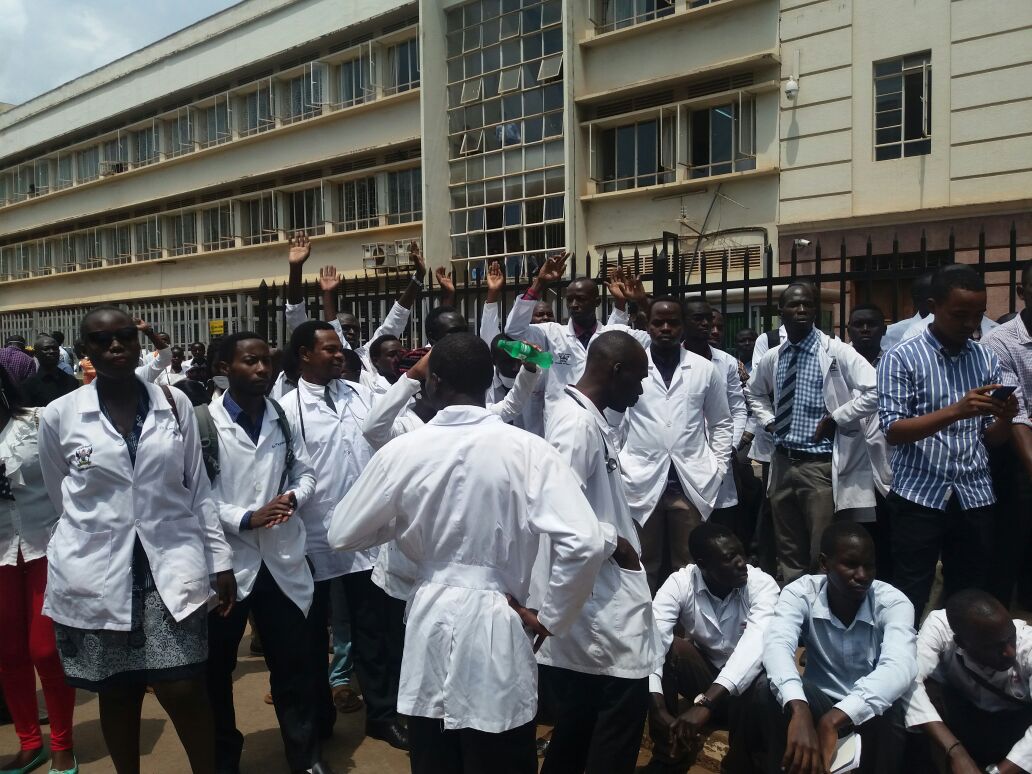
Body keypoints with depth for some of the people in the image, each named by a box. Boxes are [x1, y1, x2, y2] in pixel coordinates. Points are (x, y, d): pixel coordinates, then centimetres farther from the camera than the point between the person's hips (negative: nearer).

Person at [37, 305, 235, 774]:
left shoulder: (175, 404, 0)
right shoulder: (59, 415, -2)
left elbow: (198, 490, 5)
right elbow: (62, 499, 11)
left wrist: (221, 560, 2)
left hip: (172, 567, 0)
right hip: (95, 575, 0)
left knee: (183, 690, -1)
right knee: (116, 693, 12)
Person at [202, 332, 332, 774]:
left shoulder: (283, 418, 5)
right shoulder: (204, 422, -10)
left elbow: (306, 472, 10)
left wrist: (293, 497, -10)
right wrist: (244, 518, -20)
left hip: (282, 559, 3)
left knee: (292, 663, 12)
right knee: (217, 667, 17)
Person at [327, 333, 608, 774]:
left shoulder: (403, 451, -8)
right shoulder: (526, 449, -13)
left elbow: (341, 535, 3)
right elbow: (584, 543, -20)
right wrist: (550, 618, -7)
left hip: (429, 621, 2)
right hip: (497, 625, -2)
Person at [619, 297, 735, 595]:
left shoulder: (705, 369, 6)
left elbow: (721, 423, 14)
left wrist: (717, 469, 6)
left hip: (693, 483, 1)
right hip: (640, 483, -1)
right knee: (644, 565, 8)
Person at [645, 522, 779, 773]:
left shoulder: (762, 584, -22)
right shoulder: (680, 583, -18)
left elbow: (756, 645, -40)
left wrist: (706, 703, -52)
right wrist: (658, 708, -44)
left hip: (745, 680, -2)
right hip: (703, 673, 2)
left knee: (757, 690, -36)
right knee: (668, 646, -28)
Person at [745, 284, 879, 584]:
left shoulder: (836, 351, -10)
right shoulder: (772, 358, 6)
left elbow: (874, 392, -18)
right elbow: (753, 392, 26)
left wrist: (835, 418, -15)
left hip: (820, 465, -5)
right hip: (782, 463, 5)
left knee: (823, 553, 0)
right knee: (788, 550, 17)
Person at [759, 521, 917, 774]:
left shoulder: (893, 602, -18)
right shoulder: (800, 593, -15)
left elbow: (900, 666, -37)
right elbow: (777, 646, -34)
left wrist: (834, 719, -52)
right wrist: (799, 711, -56)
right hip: (817, 703, 0)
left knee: (891, 714, -36)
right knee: (771, 695, -32)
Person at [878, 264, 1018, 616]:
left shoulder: (987, 359, 9)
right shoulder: (901, 358, -5)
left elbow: (993, 439, 9)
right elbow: (892, 431, -13)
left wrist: (1005, 418, -13)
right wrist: (956, 411, -25)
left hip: (975, 498, 4)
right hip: (919, 497, -4)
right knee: (909, 600, 2)